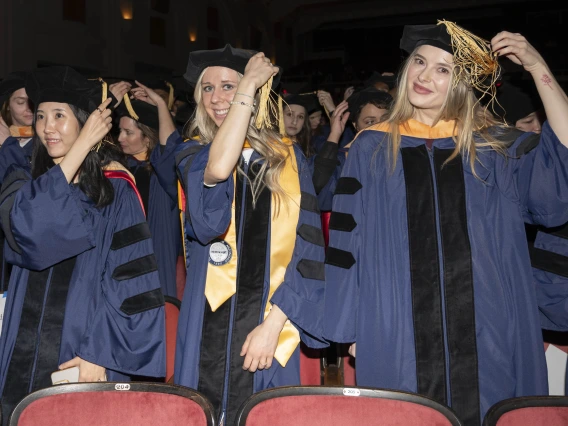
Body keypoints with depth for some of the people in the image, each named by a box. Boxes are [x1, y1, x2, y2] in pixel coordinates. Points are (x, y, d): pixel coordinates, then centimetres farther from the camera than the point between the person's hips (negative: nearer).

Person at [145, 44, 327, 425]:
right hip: (211, 324, 0)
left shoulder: (287, 157, 5)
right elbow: (217, 169, -22)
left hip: (270, 325, 0)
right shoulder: (192, 152, 4)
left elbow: (306, 247, -1)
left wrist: (274, 322, -11)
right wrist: (250, 83, -13)